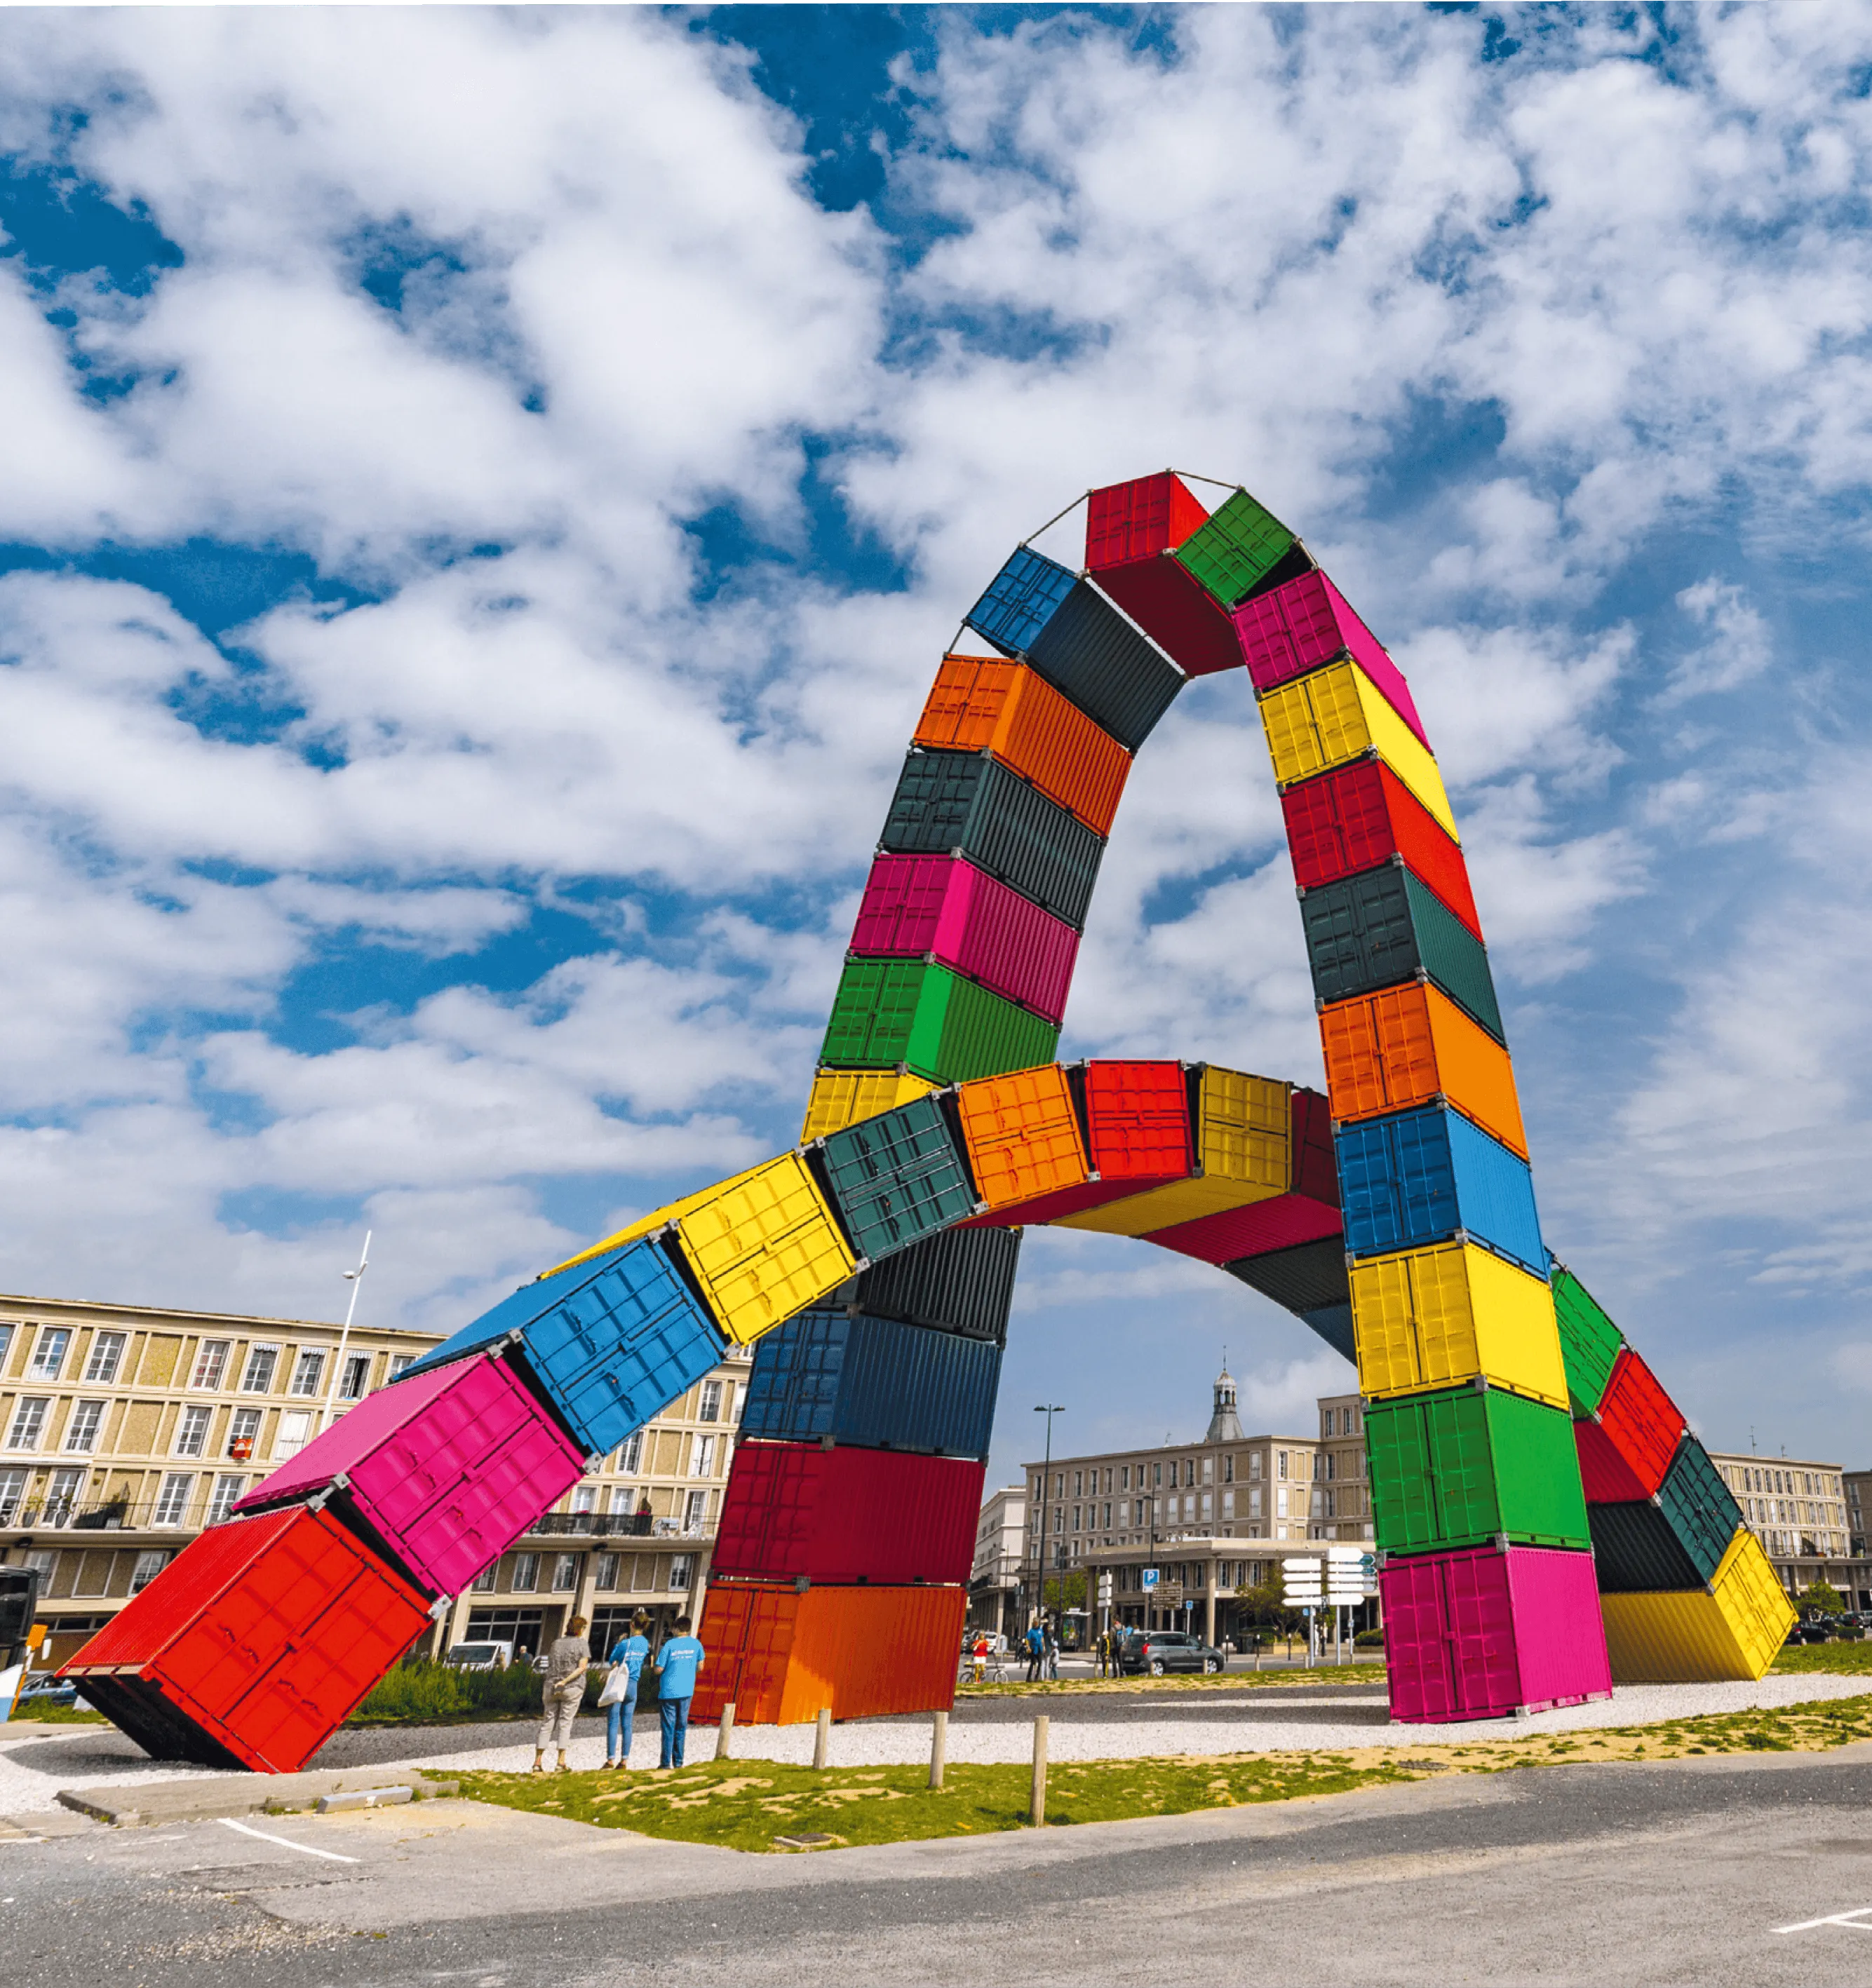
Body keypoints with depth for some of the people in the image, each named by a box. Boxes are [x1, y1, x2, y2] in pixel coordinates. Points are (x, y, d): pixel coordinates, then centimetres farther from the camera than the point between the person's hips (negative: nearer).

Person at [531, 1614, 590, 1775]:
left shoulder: (556, 1644, 10)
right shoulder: (582, 1644, -1)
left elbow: (550, 1667, 12)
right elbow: (583, 1667, -13)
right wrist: (565, 1681, -15)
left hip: (551, 1687, 3)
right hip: (572, 1689, -3)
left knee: (547, 1723, 8)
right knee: (565, 1723, 2)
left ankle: (538, 1762, 4)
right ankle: (561, 1762, -3)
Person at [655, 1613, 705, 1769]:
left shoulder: (669, 1645, -7)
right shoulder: (696, 1644, 2)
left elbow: (658, 1670, -8)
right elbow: (700, 1667, 7)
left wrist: (657, 1655, 11)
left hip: (668, 1691, -3)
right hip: (686, 1691, 3)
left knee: (668, 1727, 3)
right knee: (681, 1727, 12)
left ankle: (666, 1762, 1)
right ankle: (678, 1761, 13)